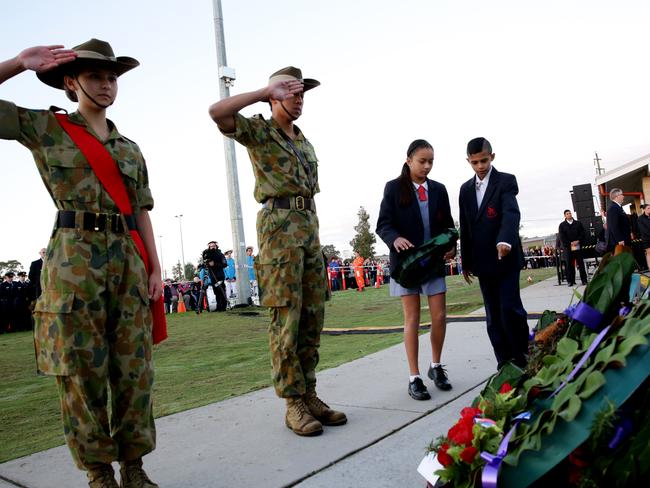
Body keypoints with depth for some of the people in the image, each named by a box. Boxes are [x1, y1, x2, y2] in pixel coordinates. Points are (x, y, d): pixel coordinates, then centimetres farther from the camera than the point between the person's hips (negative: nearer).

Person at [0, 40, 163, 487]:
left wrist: (155, 268, 8)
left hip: (129, 262, 4)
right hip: (74, 259, -3)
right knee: (82, 371, -1)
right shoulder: (45, 128, 8)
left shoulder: (131, 148, 18)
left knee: (135, 370, 3)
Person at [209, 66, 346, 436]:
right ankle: (294, 404, -2)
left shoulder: (305, 142, 24)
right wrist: (266, 92, -9)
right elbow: (217, 112, -17)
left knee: (312, 317, 5)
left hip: (309, 228, 8)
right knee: (286, 317, -8)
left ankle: (309, 395, 13)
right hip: (279, 225, -7)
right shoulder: (259, 130, 3)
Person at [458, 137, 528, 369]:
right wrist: (466, 261, 13)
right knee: (493, 316, 6)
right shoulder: (466, 189, 11)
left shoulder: (506, 181, -5)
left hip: (506, 257, -5)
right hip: (483, 261, 5)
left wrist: (505, 240, -41)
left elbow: (511, 213, -23)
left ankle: (524, 358, 7)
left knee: (510, 308, -10)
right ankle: (505, 363, 14)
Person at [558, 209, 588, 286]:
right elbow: (562, 237, -2)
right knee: (569, 265, -1)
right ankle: (570, 281, 3)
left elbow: (582, 233, 6)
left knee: (581, 263, 3)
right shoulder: (562, 225, 6)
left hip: (578, 246, 1)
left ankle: (584, 280, 9)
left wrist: (578, 241, -10)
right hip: (568, 247, -1)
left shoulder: (578, 223, 12)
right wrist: (570, 243, -11)